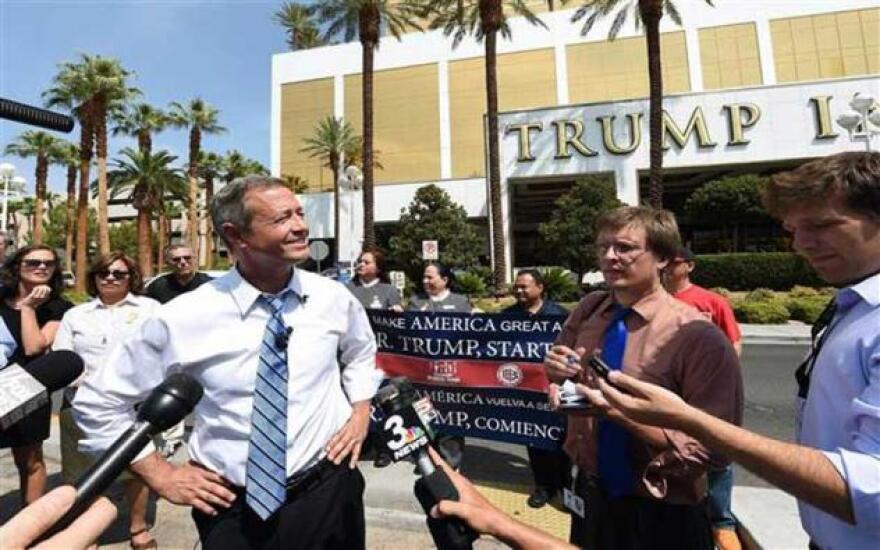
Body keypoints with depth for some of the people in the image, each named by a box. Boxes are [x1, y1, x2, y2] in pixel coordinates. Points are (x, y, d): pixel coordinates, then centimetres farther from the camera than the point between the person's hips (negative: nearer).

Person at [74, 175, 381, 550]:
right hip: (232, 510, -1)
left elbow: (361, 352, 14)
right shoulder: (184, 318, -15)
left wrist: (361, 412, 2)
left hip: (327, 495, 2)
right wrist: (161, 476, -2)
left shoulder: (334, 298, -8)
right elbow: (98, 402, 0)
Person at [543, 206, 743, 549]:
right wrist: (558, 373, -15)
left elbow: (711, 448, -20)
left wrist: (618, 410, -29)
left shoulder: (697, 338, -21)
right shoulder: (588, 311, -6)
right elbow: (561, 382, 7)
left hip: (663, 518, -4)